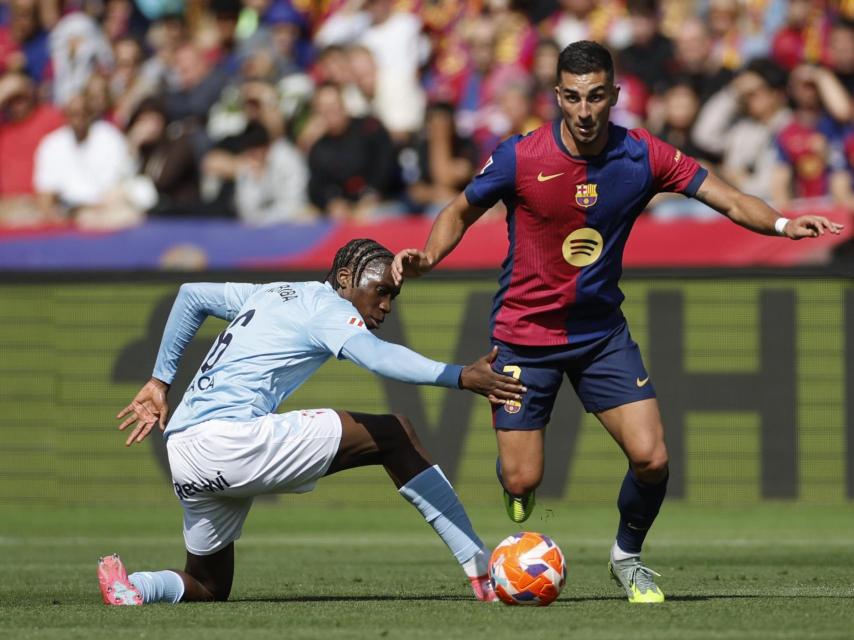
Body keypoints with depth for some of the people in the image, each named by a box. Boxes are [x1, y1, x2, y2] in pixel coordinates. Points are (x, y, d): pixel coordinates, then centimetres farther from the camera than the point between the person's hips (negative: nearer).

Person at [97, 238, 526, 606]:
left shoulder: (273, 294, 25)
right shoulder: (327, 307, -1)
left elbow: (191, 296, 37)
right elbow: (378, 357, -22)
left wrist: (160, 381, 40)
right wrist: (461, 378, -32)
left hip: (183, 455, 9)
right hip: (230, 437, -9)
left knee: (208, 588, 25)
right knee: (396, 437, -4)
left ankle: (130, 585, -5)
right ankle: (482, 571, -8)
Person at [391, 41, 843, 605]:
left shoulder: (642, 156, -10)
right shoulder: (520, 158, -15)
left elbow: (730, 201, -10)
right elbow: (461, 213, 0)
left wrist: (781, 224, -30)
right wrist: (427, 256, -19)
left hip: (603, 333, 2)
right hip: (524, 334, -2)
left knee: (652, 458, -12)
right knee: (522, 480, -5)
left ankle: (628, 556, 19)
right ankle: (522, 551, 34)